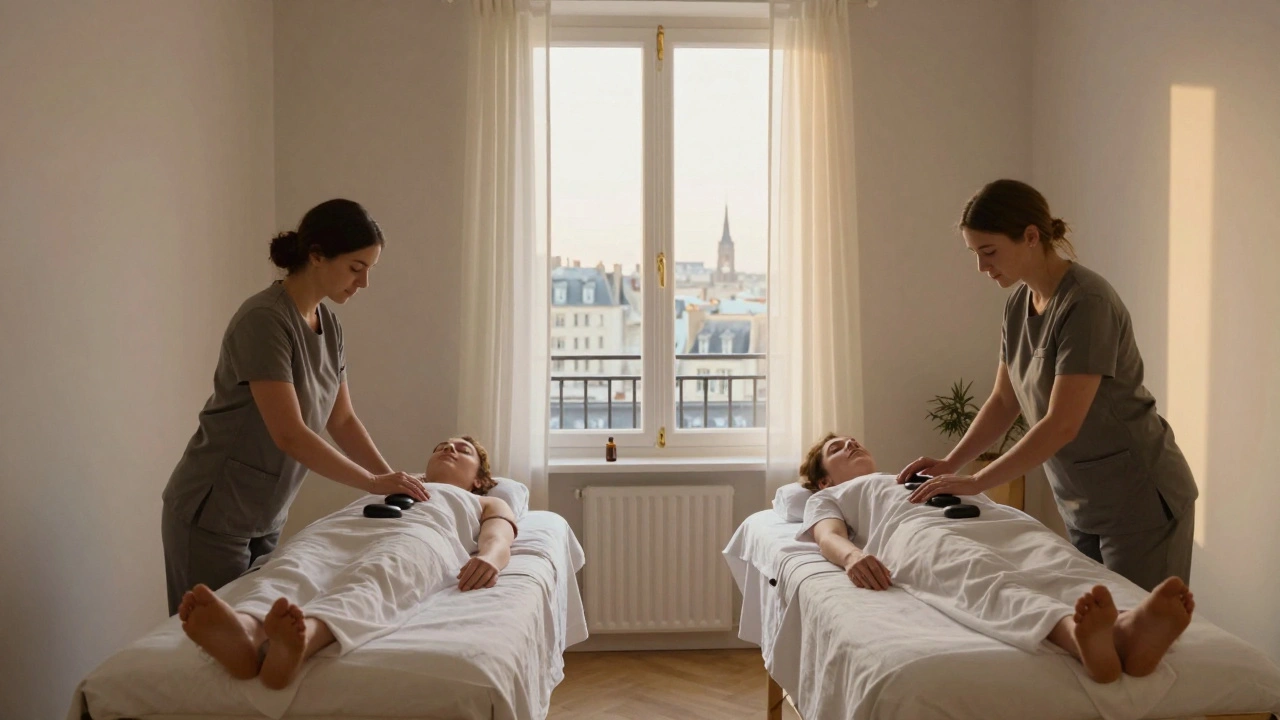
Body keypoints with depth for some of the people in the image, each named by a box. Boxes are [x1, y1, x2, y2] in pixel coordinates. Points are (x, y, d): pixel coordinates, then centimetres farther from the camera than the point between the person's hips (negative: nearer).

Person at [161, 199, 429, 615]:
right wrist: (373, 483, -22)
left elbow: (342, 421, 8)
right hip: (213, 515, -8)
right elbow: (289, 435, -27)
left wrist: (394, 480, -2)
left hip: (265, 519, 8)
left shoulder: (328, 326, 4)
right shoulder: (264, 320, -22)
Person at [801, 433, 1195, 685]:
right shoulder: (828, 498, 35)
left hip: (989, 519, 5)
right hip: (916, 531, -5)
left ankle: (1128, 628, -63)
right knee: (978, 574, -41)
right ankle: (1076, 636, -71)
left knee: (1058, 561, -31)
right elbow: (829, 537, 10)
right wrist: (852, 555, -16)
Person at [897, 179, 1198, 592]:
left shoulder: (1086, 303, -22)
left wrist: (975, 482, -23)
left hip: (1139, 502, -7)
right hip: (1081, 507, 7)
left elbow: (1062, 424, -26)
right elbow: (1004, 401, 10)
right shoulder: (1019, 303, 3)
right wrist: (950, 464, -2)